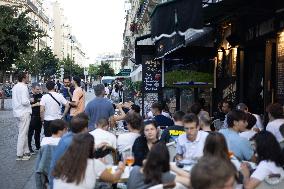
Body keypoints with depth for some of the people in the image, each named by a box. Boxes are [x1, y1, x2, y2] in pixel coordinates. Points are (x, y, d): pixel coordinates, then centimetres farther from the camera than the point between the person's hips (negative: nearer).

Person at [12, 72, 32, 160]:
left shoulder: (15, 87, 11)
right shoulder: (23, 87, -17)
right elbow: (24, 101, -25)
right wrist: (30, 101, -6)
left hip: (17, 112, 9)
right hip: (24, 113, -9)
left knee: (24, 133, 17)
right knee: (22, 134, -2)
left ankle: (26, 151, 25)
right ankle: (19, 155, 2)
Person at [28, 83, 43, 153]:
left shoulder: (40, 95, 8)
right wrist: (35, 104, -17)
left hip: (39, 116, 6)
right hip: (32, 116, -6)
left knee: (38, 132, 15)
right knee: (30, 132, -1)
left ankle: (38, 146, 25)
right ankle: (29, 147, 7)